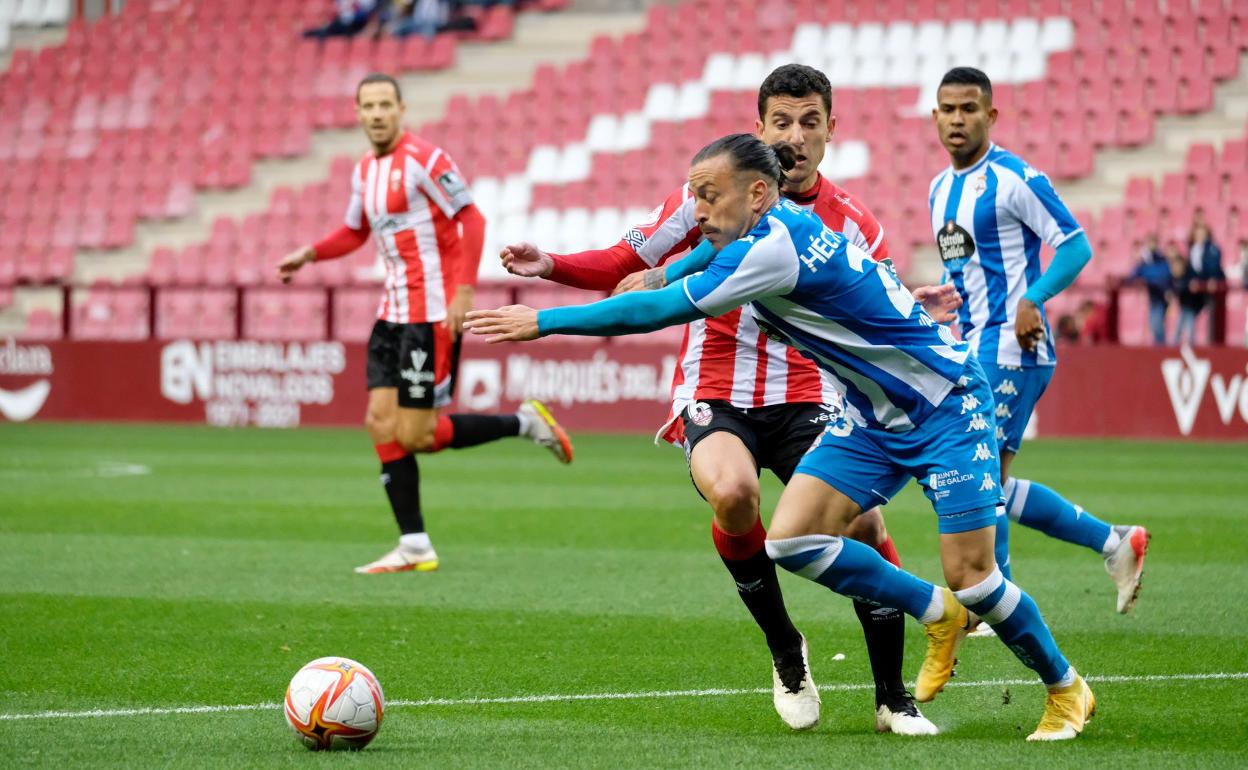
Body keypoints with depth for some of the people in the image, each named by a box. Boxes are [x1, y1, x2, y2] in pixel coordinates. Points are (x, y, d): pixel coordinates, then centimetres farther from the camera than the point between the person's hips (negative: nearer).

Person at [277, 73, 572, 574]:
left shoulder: (424, 159, -13)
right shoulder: (364, 171, 13)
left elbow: (471, 220, -15)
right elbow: (355, 232, 27)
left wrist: (463, 292, -22)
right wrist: (309, 254, 9)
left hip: (432, 315, -8)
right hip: (394, 313, 8)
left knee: (414, 436, -10)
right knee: (382, 424, 1)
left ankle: (525, 423, 6)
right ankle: (414, 548, 5)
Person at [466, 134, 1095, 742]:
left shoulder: (777, 248, -28)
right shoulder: (771, 226, -1)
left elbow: (663, 310, -27)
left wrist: (544, 321, -22)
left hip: (946, 407, -9)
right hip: (872, 417, 9)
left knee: (970, 575, -10)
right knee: (791, 540, -7)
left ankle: (1066, 688, 14)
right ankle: (938, 616, 12)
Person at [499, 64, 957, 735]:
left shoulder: (853, 226, 3)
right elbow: (625, 266, 7)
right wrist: (551, 266, -8)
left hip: (807, 398, 2)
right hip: (716, 394, -1)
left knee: (865, 526, -18)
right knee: (732, 492, -33)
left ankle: (892, 698, 3)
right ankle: (784, 648, -7)